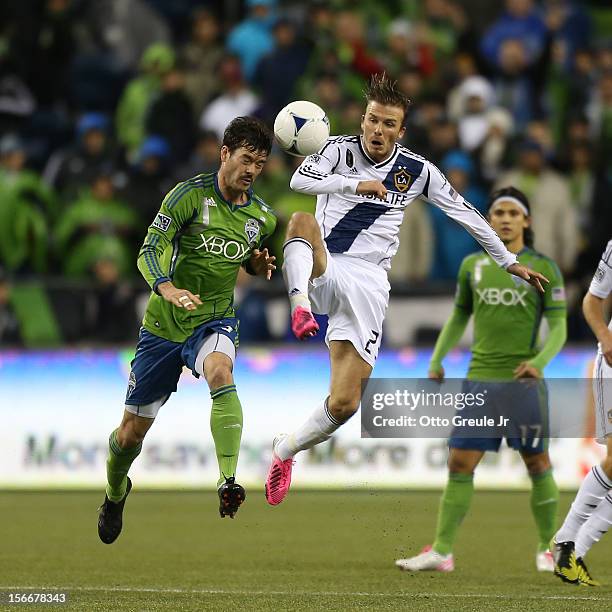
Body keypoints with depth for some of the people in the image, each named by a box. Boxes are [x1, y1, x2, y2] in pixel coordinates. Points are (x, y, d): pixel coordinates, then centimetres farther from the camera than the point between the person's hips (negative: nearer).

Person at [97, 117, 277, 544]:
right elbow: (150, 249, -18)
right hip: (164, 324, -1)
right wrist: (167, 288, -38)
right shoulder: (191, 194, -11)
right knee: (133, 430, 6)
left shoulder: (263, 217, 3)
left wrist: (259, 264, -2)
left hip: (215, 320, 1)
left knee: (219, 372, -36)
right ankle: (115, 493, 39)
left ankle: (228, 481, -45)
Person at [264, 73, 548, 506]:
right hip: (323, 270, -2)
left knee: (344, 404, -6)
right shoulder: (340, 150, -2)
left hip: (368, 283, 2)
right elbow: (300, 180, -21)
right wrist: (356, 184, -34)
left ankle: (287, 450, 21)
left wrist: (509, 260, 16)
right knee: (302, 222, -36)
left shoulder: (417, 170, 4)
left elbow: (464, 212, 14)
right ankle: (301, 308, -55)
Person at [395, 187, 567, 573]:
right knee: (460, 463, -3)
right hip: (480, 379, 3)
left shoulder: (544, 268, 0)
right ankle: (442, 552, -1)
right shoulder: (473, 265, 10)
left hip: (523, 380, -3)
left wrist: (539, 361, -19)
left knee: (537, 464, 2)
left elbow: (559, 327, -2)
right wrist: (436, 360, 11)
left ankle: (547, 549, 17)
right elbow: (459, 317, 22)